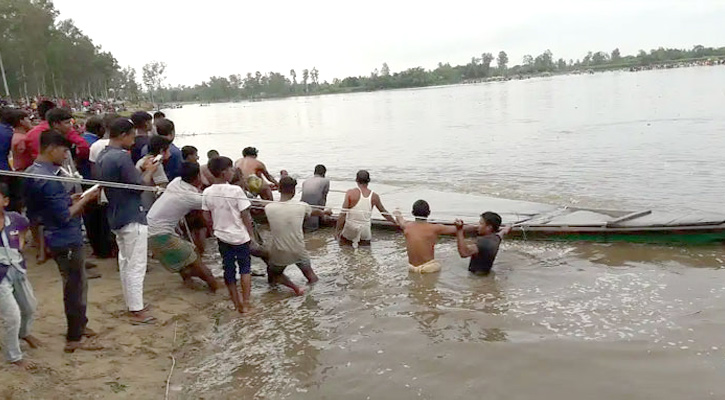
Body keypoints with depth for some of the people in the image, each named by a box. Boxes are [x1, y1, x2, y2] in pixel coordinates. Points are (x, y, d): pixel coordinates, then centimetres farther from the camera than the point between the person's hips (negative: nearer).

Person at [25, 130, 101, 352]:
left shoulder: (32, 172, 7)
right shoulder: (48, 180, -24)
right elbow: (65, 216, -22)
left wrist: (70, 199, 8)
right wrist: (85, 199, -11)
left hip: (60, 239, 10)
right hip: (67, 240, -10)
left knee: (76, 284, 22)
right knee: (76, 287, 2)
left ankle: (79, 325, 36)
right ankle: (73, 339, 12)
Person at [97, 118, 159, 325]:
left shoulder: (102, 157, 9)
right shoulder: (122, 157, -21)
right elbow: (139, 186, -19)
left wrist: (141, 169, 11)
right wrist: (149, 171, -3)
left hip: (116, 217, 10)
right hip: (132, 217, -10)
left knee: (125, 261, 17)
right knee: (136, 265, -2)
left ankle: (133, 303, 27)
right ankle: (137, 311, 4)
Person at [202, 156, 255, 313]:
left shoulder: (207, 193, -5)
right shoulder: (236, 190, -17)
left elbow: (207, 217, 3)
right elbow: (245, 216, -13)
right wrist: (250, 234, -1)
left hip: (222, 236, 4)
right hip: (240, 236, -4)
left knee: (228, 269, 13)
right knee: (245, 268, 11)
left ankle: (237, 303, 21)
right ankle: (246, 303, 8)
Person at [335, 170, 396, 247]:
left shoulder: (350, 193, -10)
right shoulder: (374, 196, -1)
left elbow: (343, 214, -14)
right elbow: (384, 212, 12)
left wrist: (337, 230, -7)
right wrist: (396, 222, 27)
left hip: (350, 229, -2)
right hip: (365, 230, 2)